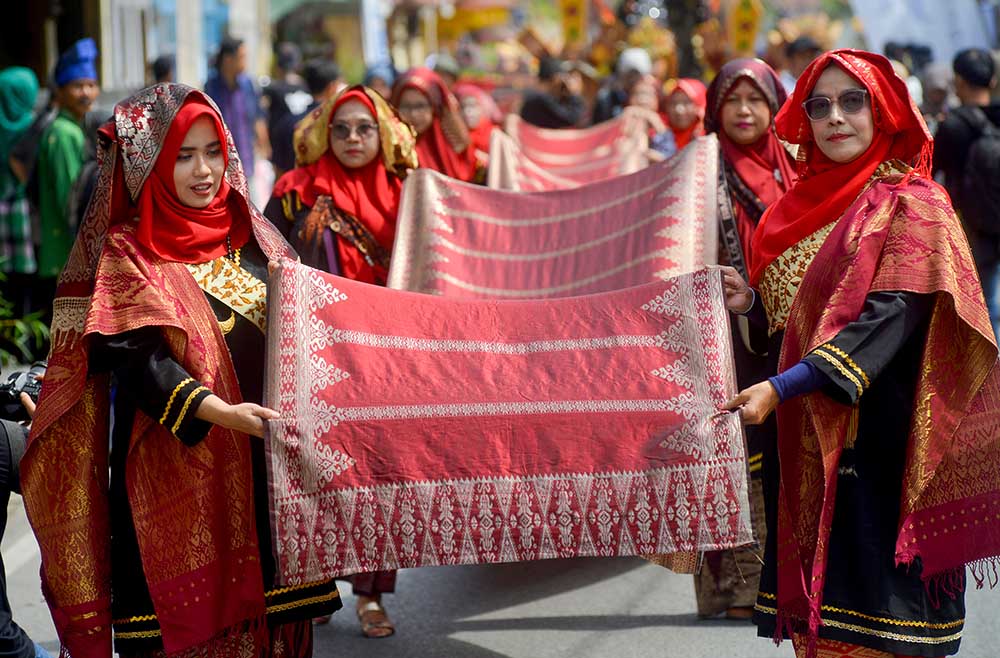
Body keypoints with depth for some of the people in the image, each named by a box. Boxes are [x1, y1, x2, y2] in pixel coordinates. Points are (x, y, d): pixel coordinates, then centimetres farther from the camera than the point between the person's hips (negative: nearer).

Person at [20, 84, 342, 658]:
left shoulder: (249, 233, 12)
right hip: (179, 468, -4)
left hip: (266, 459, 5)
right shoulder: (127, 254, -3)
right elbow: (140, 359, -15)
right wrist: (220, 411, -28)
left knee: (274, 605, 6)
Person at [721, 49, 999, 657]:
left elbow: (890, 317, -19)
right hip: (807, 440, 6)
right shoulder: (808, 202, 15)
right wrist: (751, 302, 0)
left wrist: (781, 387, -25)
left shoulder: (912, 203, -6)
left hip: (875, 441, -6)